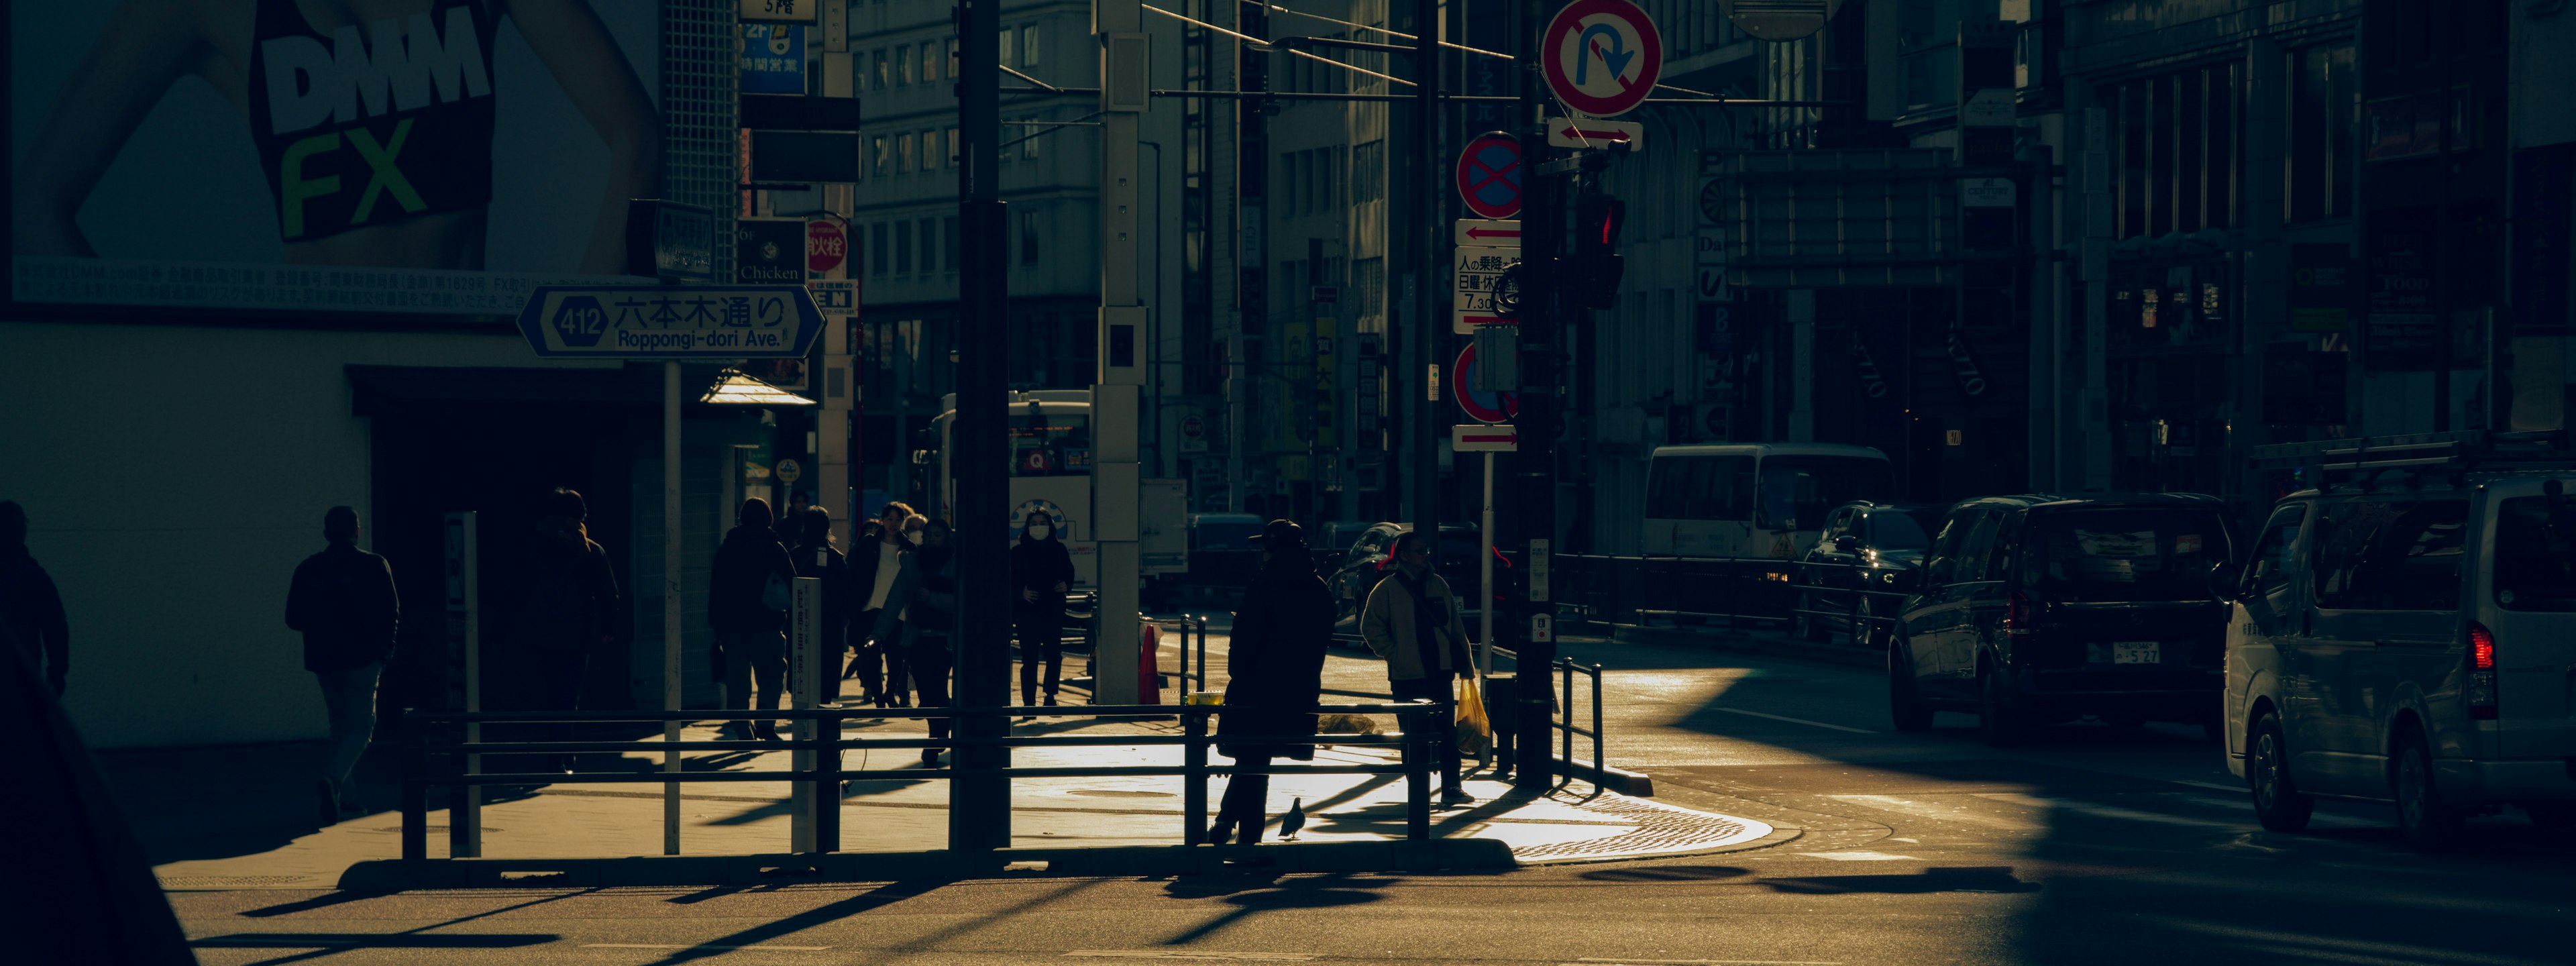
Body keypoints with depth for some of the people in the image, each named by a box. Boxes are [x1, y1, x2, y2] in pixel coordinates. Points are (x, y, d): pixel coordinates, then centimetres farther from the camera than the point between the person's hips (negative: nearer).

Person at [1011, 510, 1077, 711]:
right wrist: (1021, 592, -16)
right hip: (1027, 610, -2)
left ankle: (1050, 695, 20)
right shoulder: (1018, 552, 0)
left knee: (1054, 655, 0)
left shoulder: (1058, 550, 8)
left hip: (1054, 611, 2)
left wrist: (1066, 585, -5)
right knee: (1029, 659, -4)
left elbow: (1069, 573, 16)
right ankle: (1028, 701, 1)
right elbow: (1010, 581, 1)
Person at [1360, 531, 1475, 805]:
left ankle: (1451, 785, 2)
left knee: (1446, 731, -1)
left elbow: (1456, 626, 15)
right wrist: (1393, 654, -7)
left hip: (1440, 672, 3)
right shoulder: (1388, 589, -2)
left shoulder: (1438, 585, 10)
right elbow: (1371, 627, -1)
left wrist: (1464, 660, 12)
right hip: (1406, 676, -3)